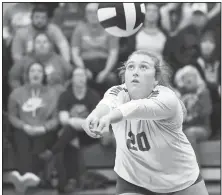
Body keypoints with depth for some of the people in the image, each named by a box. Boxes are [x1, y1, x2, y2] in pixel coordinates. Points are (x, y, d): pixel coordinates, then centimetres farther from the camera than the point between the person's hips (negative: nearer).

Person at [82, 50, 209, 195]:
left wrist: (109, 117, -69)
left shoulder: (166, 98, -27)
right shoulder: (118, 94, -16)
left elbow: (139, 107, -49)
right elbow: (107, 104, -41)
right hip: (133, 181, 2)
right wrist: (96, 115, -65)